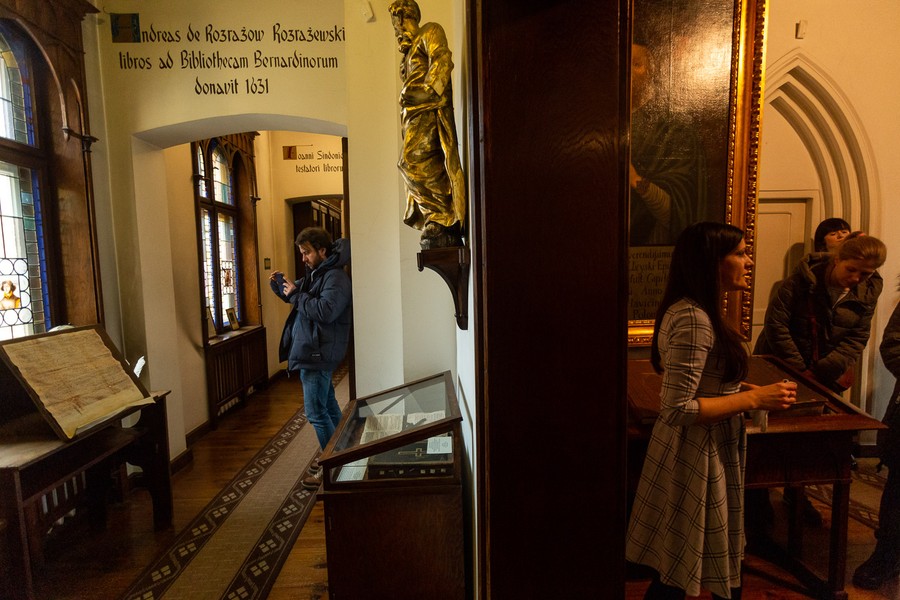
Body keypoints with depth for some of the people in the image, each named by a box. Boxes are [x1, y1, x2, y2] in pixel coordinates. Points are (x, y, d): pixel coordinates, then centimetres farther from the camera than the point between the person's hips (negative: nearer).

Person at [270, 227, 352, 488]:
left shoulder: (336, 278, -15)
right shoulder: (315, 274, 16)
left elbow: (325, 311, -28)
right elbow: (294, 295, 27)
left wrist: (296, 294, -18)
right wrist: (279, 285, 7)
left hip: (318, 354, -10)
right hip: (310, 352, 10)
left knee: (316, 412, -6)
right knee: (328, 407, 18)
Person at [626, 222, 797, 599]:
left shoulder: (698, 311, 7)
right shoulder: (692, 319, -25)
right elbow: (678, 409, -27)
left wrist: (749, 391, 7)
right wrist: (754, 400, -21)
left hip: (700, 453, 10)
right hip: (694, 458, -10)